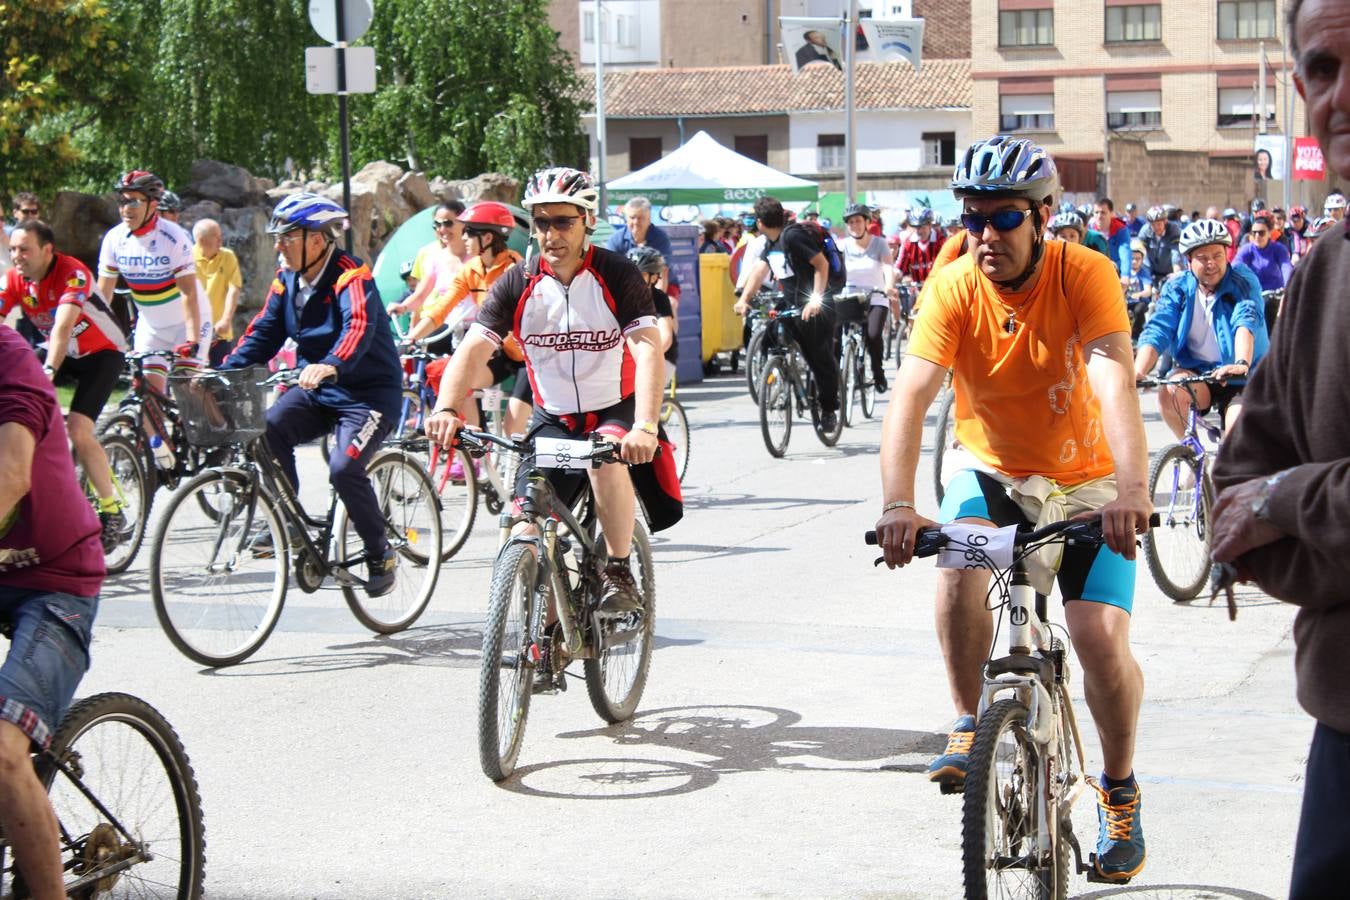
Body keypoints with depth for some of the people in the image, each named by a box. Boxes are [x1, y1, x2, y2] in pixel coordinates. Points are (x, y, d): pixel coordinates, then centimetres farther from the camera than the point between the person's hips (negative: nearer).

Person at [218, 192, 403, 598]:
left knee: (344, 468, -25)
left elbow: (359, 327, -37)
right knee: (269, 428, -21)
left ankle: (381, 555, -2)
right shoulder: (287, 280, 4)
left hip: (369, 392, -7)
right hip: (316, 392, 7)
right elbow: (262, 333, 5)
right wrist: (224, 372, -10)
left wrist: (331, 365, -56)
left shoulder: (351, 276, -19)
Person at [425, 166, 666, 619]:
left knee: (608, 458, -37)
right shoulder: (517, 284, -7)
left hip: (616, 411, -3)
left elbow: (648, 349, -26)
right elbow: (472, 349, -16)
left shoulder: (617, 276, -14)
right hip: (552, 419, 3)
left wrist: (645, 426, -42)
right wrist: (446, 409, -36)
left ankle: (620, 574, -20)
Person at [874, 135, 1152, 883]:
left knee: (1102, 641, -15)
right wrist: (898, 504, -43)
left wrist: (1131, 490, -50)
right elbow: (910, 394, -28)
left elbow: (1113, 380, -35)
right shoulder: (953, 287, -17)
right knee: (958, 563, -30)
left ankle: (1120, 790, 11)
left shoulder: (1085, 274, -21)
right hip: (992, 470, 1)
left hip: (1086, 479, -1)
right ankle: (970, 725, -6)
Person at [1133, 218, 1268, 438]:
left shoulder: (1243, 282, -11)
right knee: (1169, 392, -29)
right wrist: (1138, 372, -34)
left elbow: (1246, 322, -28)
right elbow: (1156, 331, -15)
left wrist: (1242, 363, -48)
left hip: (1241, 379, -2)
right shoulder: (1176, 289, -3)